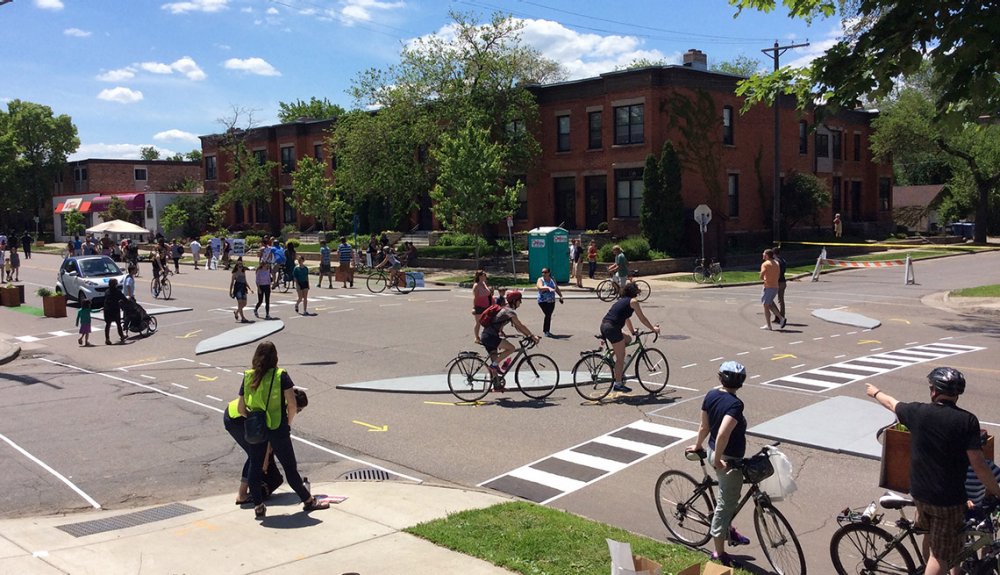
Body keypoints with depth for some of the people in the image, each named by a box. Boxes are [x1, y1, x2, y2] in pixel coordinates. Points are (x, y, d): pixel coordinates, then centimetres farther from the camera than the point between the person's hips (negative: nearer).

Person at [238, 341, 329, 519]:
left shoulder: (248, 377, 2)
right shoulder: (281, 376, -8)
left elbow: (240, 408, 3)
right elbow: (292, 405, -13)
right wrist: (288, 423, 3)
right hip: (277, 429, -3)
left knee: (255, 467, 16)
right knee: (290, 467, 8)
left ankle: (258, 507, 17)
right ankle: (308, 501, 21)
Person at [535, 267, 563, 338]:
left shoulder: (552, 280, 11)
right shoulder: (540, 280, -4)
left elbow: (557, 289, 19)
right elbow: (540, 287, -24)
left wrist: (560, 296, 5)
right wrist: (548, 288, -40)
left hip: (551, 301, 5)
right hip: (543, 301, -5)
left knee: (549, 315, 7)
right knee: (548, 314, -17)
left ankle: (547, 331, 20)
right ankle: (546, 331, -8)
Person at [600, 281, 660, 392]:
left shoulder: (621, 300, 24)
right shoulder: (633, 301, 1)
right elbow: (642, 318, 5)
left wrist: (632, 330, 46)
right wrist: (653, 328, 18)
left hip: (604, 326, 8)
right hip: (612, 328, -8)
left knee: (628, 339, 26)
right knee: (620, 357, 1)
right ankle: (618, 384, 4)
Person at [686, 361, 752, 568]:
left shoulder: (711, 395, -2)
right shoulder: (735, 404, -25)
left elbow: (704, 426, 7)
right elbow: (723, 433, -36)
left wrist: (697, 446, 23)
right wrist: (717, 459, -24)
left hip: (714, 452, 8)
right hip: (728, 460, -8)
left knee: (728, 496, 28)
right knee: (726, 502, 4)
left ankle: (728, 530, 45)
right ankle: (719, 553, 14)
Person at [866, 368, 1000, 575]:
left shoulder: (917, 412, -8)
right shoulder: (967, 421, -17)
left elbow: (892, 403, 14)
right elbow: (978, 464, -17)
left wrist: (875, 392, 34)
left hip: (919, 493, 4)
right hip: (948, 498, -4)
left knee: (930, 534, 30)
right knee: (942, 554, 6)